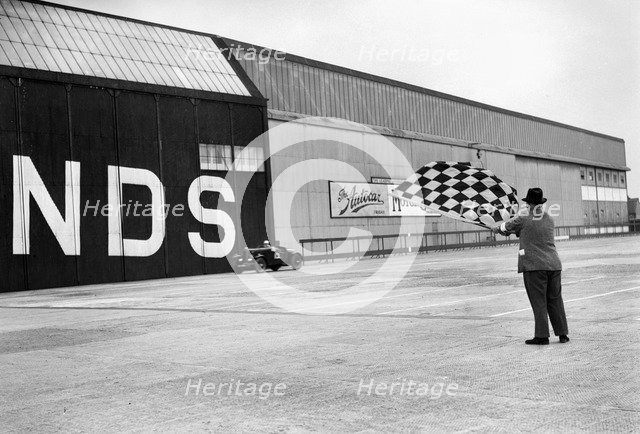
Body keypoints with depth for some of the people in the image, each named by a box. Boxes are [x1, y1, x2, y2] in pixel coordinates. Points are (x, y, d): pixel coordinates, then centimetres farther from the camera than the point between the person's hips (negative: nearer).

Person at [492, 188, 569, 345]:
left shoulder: (523, 218, -4)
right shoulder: (549, 219, 12)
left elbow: (507, 226, 12)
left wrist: (498, 228, 34)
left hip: (534, 266, -5)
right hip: (554, 264, 5)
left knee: (539, 301, -2)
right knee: (555, 299, 11)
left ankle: (542, 336, -1)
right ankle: (563, 333, 14)